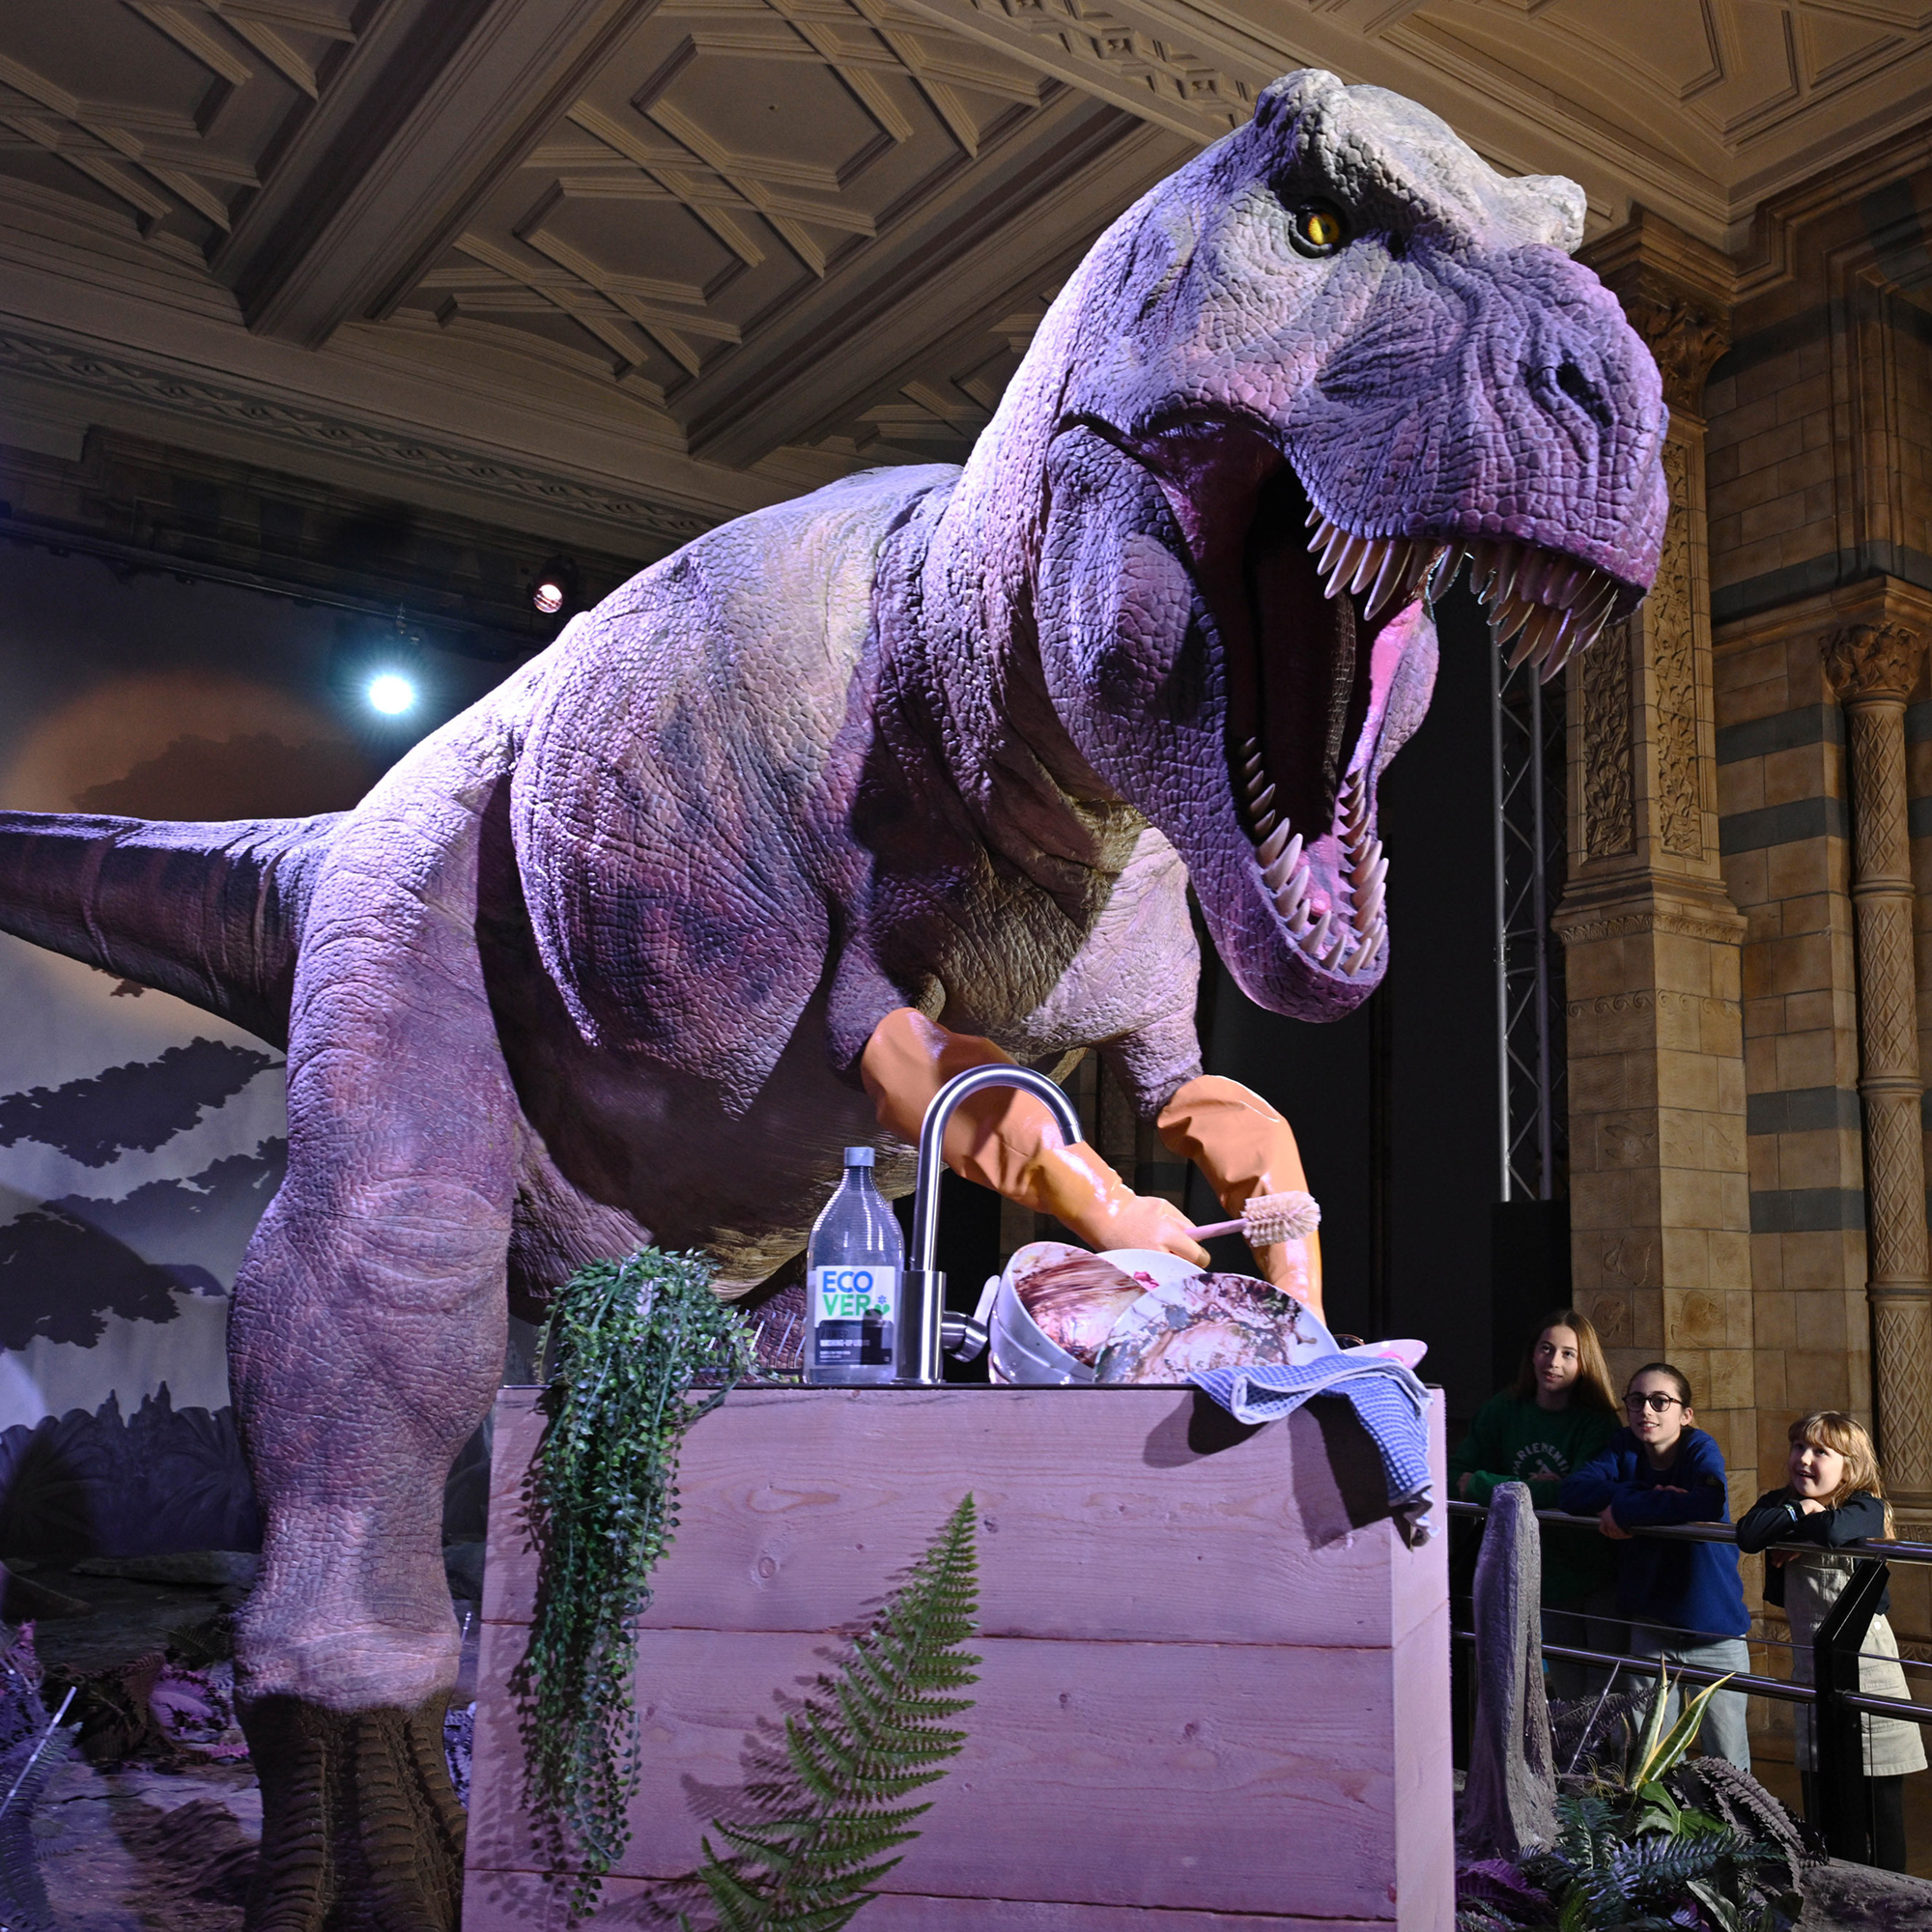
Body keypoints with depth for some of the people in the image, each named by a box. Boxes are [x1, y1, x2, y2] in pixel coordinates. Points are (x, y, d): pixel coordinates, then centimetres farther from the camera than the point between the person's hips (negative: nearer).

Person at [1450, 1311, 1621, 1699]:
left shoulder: (1596, 1422, -13)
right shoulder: (1504, 1410, -1)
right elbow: (1456, 1474, -3)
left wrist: (1481, 1485, -24)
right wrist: (1530, 1491, -20)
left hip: (1598, 1578, -3)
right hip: (1547, 1577, 4)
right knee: (1566, 1699, 12)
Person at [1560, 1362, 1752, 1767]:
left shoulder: (1701, 1449, -13)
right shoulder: (1625, 1447, -1)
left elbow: (1710, 1504, -34)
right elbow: (1574, 1490, -16)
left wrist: (1625, 1510, -28)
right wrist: (1652, 1498, -25)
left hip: (1713, 1626, -3)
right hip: (1650, 1624, 3)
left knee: (1729, 1763, 8)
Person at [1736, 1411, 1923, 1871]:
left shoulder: (1866, 1509, -12)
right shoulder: (1780, 1501, 3)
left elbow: (1835, 1532, -34)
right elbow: (1747, 1535, -16)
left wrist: (1790, 1523, -17)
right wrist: (1799, 1511, -17)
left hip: (1864, 1658, -5)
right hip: (1810, 1664, 5)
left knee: (1880, 1797, 2)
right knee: (1818, 1798, 11)